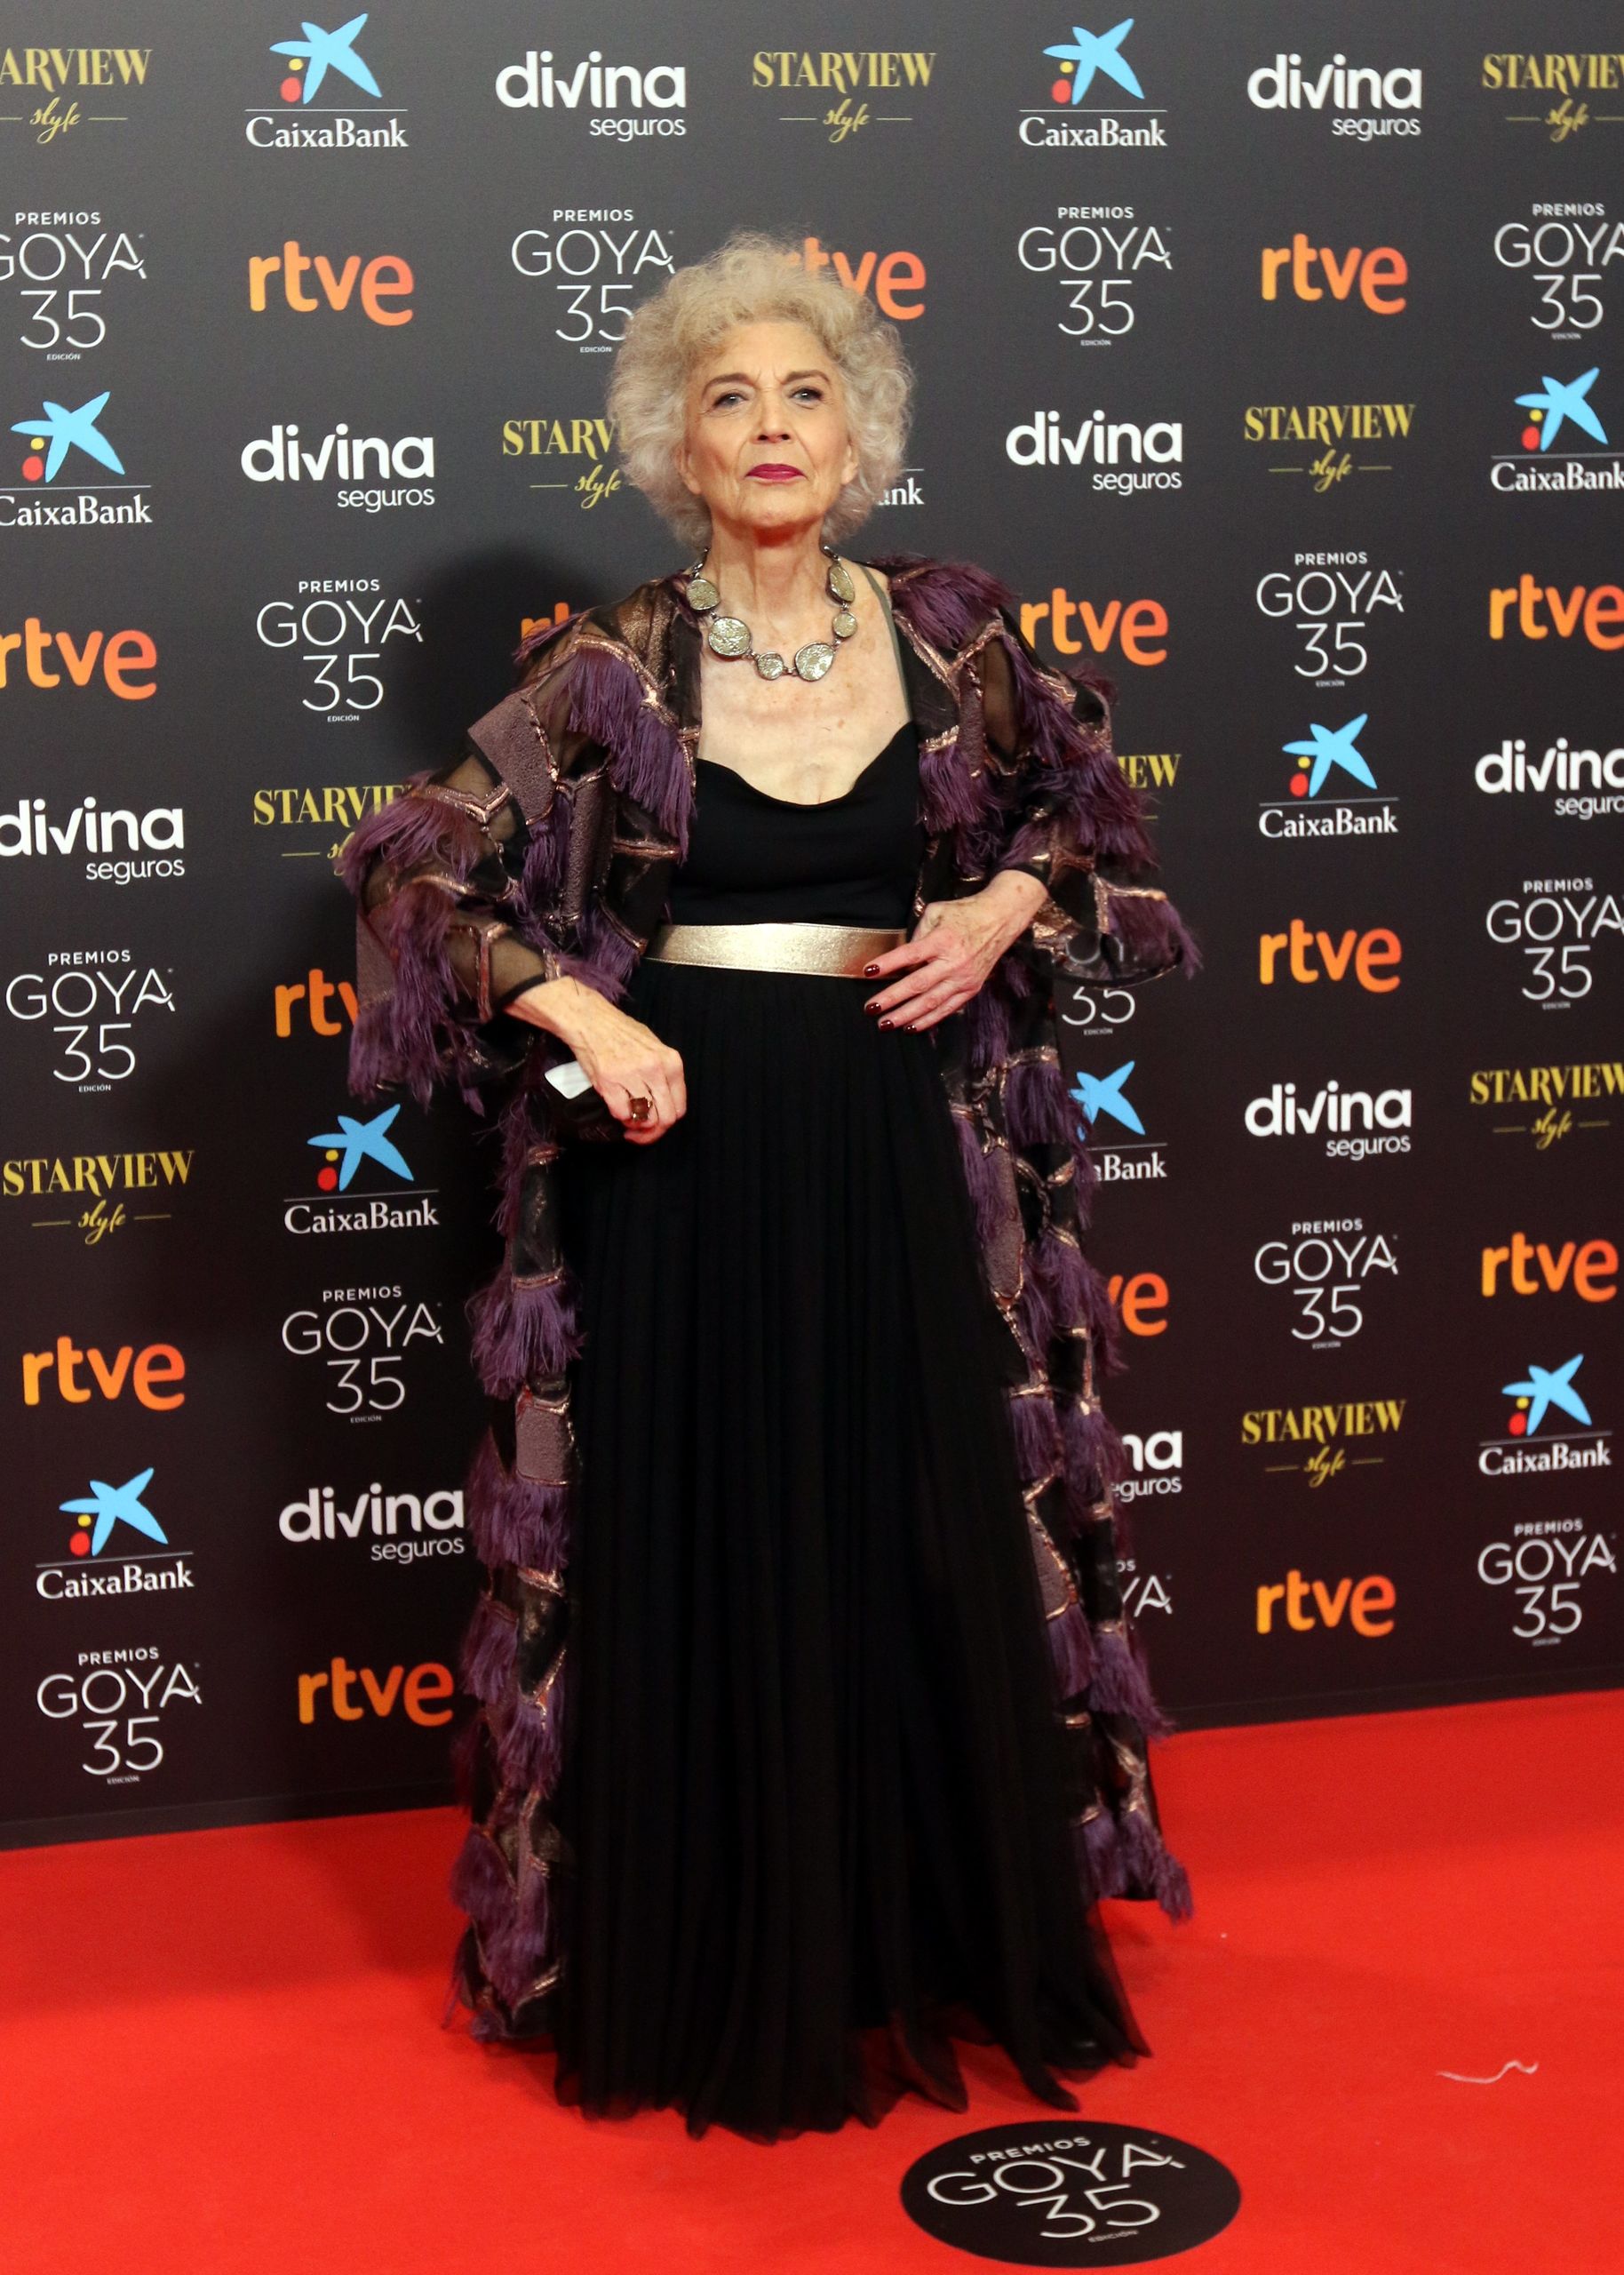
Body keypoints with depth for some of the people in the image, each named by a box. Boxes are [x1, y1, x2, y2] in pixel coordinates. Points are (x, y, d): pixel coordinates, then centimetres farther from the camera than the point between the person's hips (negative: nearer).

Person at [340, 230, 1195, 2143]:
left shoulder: (948, 635, 2)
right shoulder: (612, 668, -5)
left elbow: (1078, 805, 18)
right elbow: (413, 862, -4)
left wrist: (1007, 909, -1)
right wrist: (579, 1014, -15)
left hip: (904, 1149, 2)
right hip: (686, 1146, -2)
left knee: (929, 1545, 9)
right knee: (700, 1553, 5)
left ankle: (939, 1945, 28)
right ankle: (711, 1982, 22)